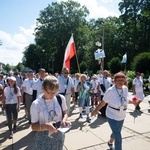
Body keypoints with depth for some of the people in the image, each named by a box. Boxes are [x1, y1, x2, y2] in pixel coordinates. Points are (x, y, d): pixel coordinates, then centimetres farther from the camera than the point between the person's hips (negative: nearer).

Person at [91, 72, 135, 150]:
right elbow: (103, 102, -16)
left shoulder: (125, 89, -10)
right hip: (112, 117, -5)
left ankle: (110, 142, 55)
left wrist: (131, 101, -2)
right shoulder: (110, 91, -25)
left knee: (116, 133, 25)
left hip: (121, 116, 6)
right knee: (118, 137, -5)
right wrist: (95, 111, -11)